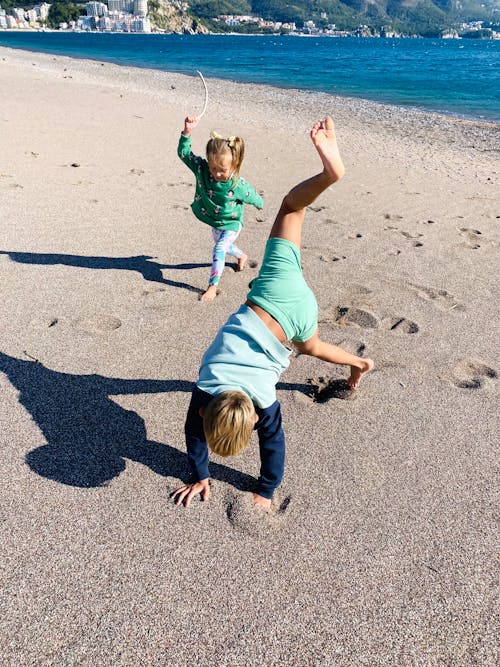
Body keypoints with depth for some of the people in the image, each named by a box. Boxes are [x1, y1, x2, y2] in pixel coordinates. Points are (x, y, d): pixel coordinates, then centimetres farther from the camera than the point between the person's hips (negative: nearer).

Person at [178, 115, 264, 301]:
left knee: (219, 250, -16)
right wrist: (187, 132, -38)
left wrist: (260, 203, 7)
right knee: (224, 246, 29)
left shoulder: (239, 185, -33)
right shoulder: (201, 169, -24)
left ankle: (213, 286, -4)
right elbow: (183, 152, -24)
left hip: (231, 223, -6)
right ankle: (242, 256, 61)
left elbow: (253, 198, -13)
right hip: (214, 221, 6)